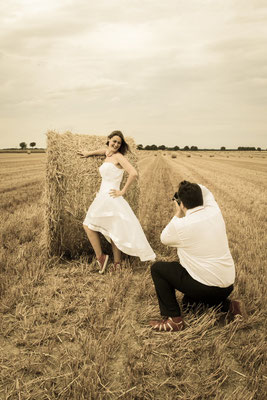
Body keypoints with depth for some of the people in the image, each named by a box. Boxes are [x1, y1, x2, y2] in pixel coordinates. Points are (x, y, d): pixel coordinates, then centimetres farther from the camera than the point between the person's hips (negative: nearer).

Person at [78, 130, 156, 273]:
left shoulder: (118, 156, -10)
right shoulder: (108, 154, 15)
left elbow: (134, 173, -21)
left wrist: (123, 191, -16)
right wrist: (89, 153, 39)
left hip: (109, 197, -8)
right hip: (104, 198, 8)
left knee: (88, 225, 7)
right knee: (113, 231, 10)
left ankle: (100, 256, 10)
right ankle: (117, 263, 15)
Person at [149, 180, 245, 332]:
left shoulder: (180, 225, -19)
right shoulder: (215, 212, -4)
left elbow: (164, 238, 5)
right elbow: (206, 192, 21)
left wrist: (178, 215, 8)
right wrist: (191, 187, 13)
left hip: (206, 288, -7)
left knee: (157, 268, 6)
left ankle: (174, 319, 5)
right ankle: (227, 305, 21)